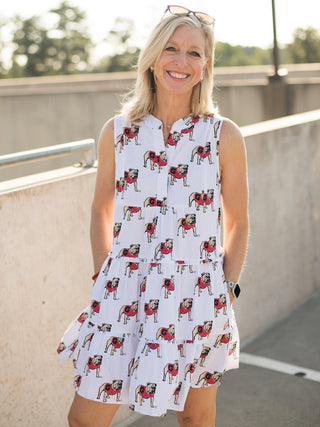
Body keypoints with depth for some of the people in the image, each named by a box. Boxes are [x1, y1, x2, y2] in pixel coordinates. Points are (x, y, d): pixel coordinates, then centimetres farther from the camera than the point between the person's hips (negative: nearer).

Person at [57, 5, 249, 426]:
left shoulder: (224, 135, -4)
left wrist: (228, 290, -1)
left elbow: (237, 223, 5)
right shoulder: (117, 131, 0)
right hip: (124, 294, 1)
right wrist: (103, 277, 5)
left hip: (196, 296, -1)